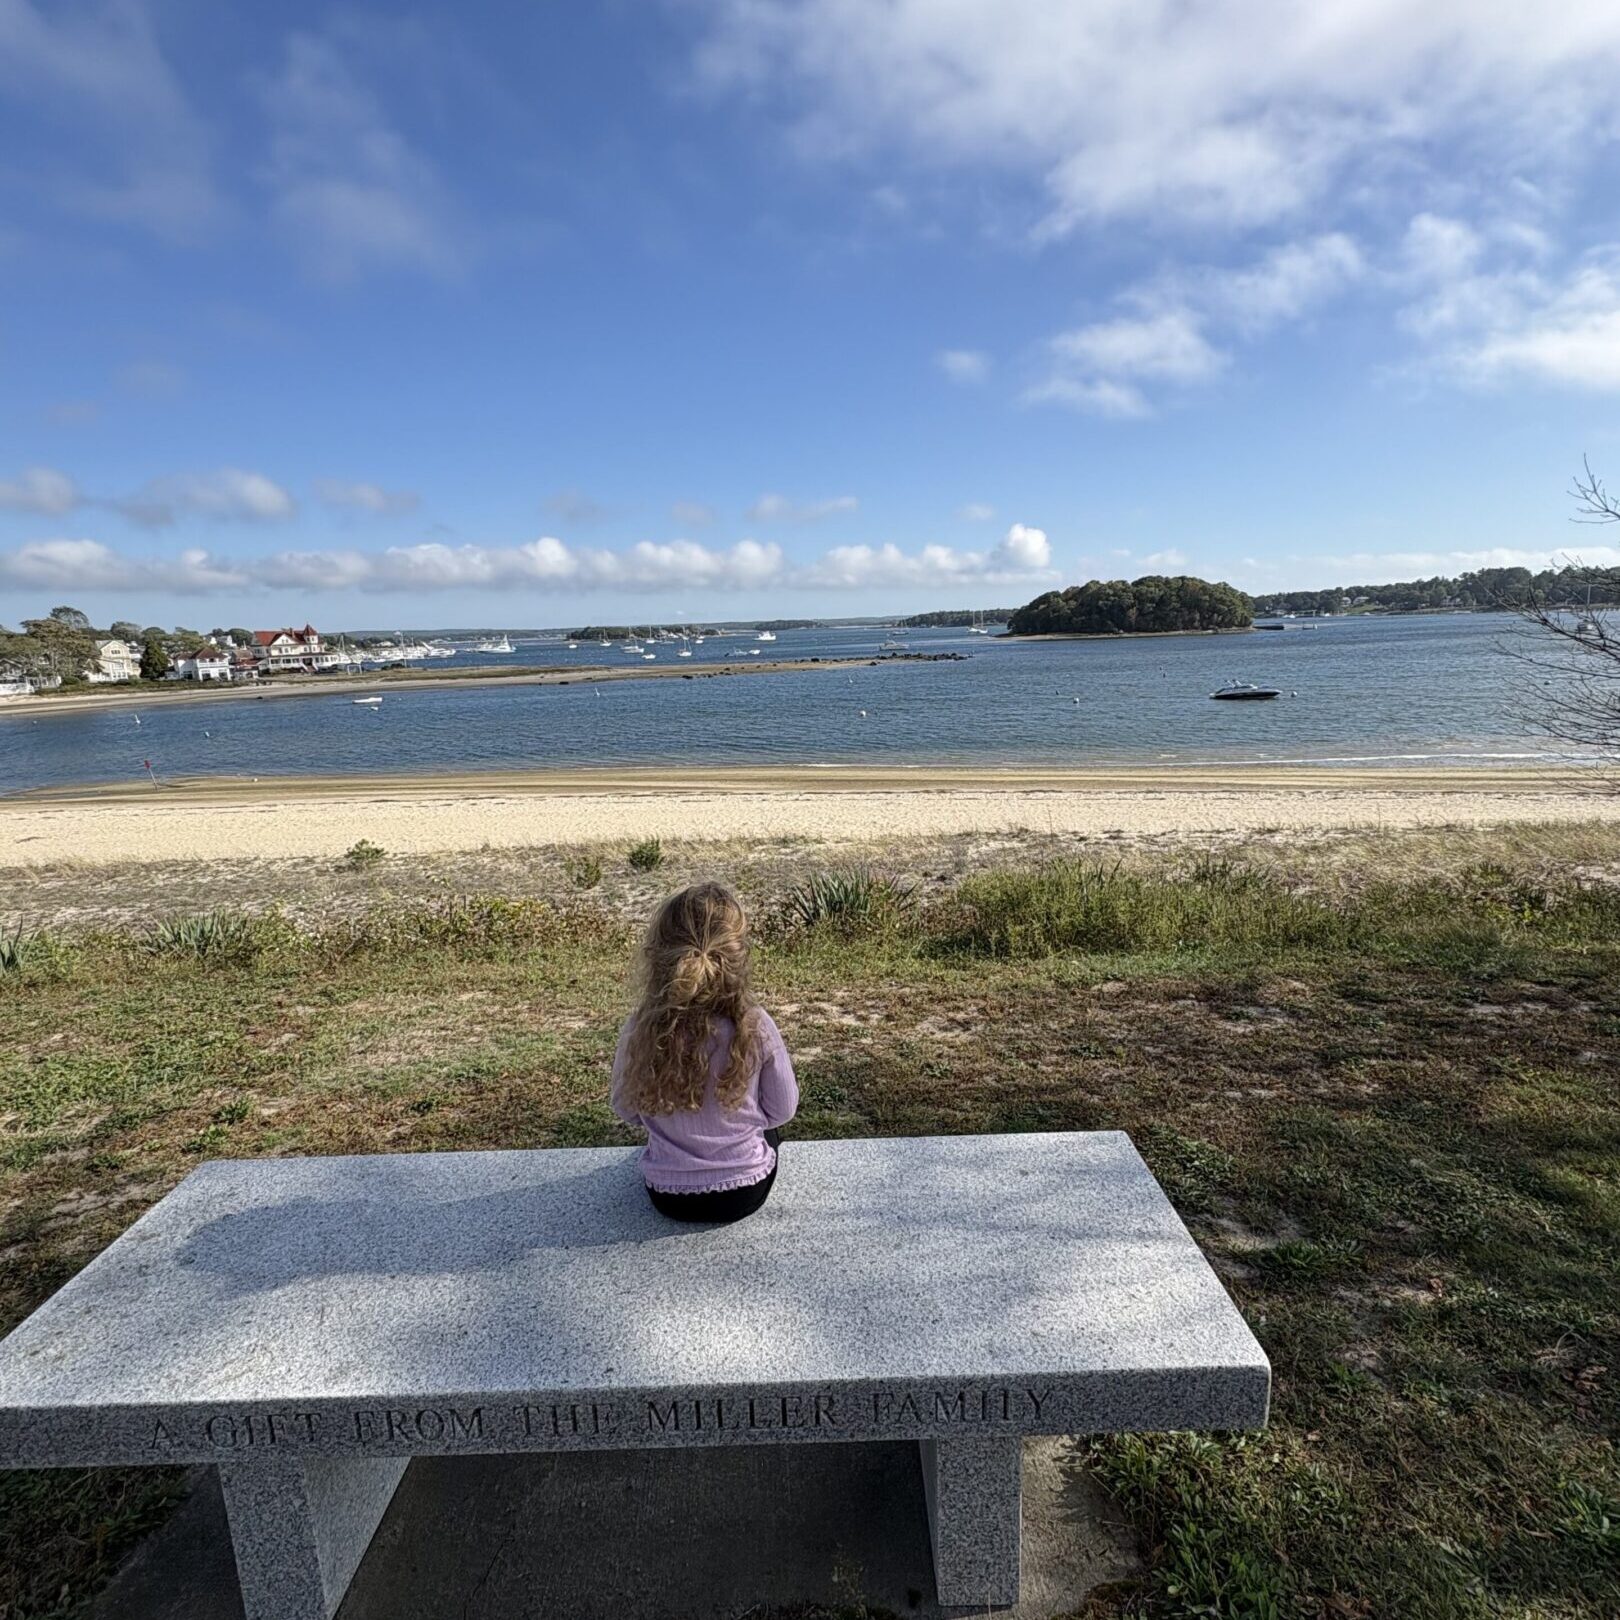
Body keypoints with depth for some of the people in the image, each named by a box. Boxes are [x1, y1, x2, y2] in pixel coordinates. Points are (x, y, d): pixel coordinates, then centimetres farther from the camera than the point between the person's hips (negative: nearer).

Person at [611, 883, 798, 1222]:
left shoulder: (639, 1032, -21)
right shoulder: (756, 1027, -24)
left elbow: (627, 1112, -3)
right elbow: (782, 1110, -9)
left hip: (668, 1196, 2)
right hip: (746, 1192, -1)